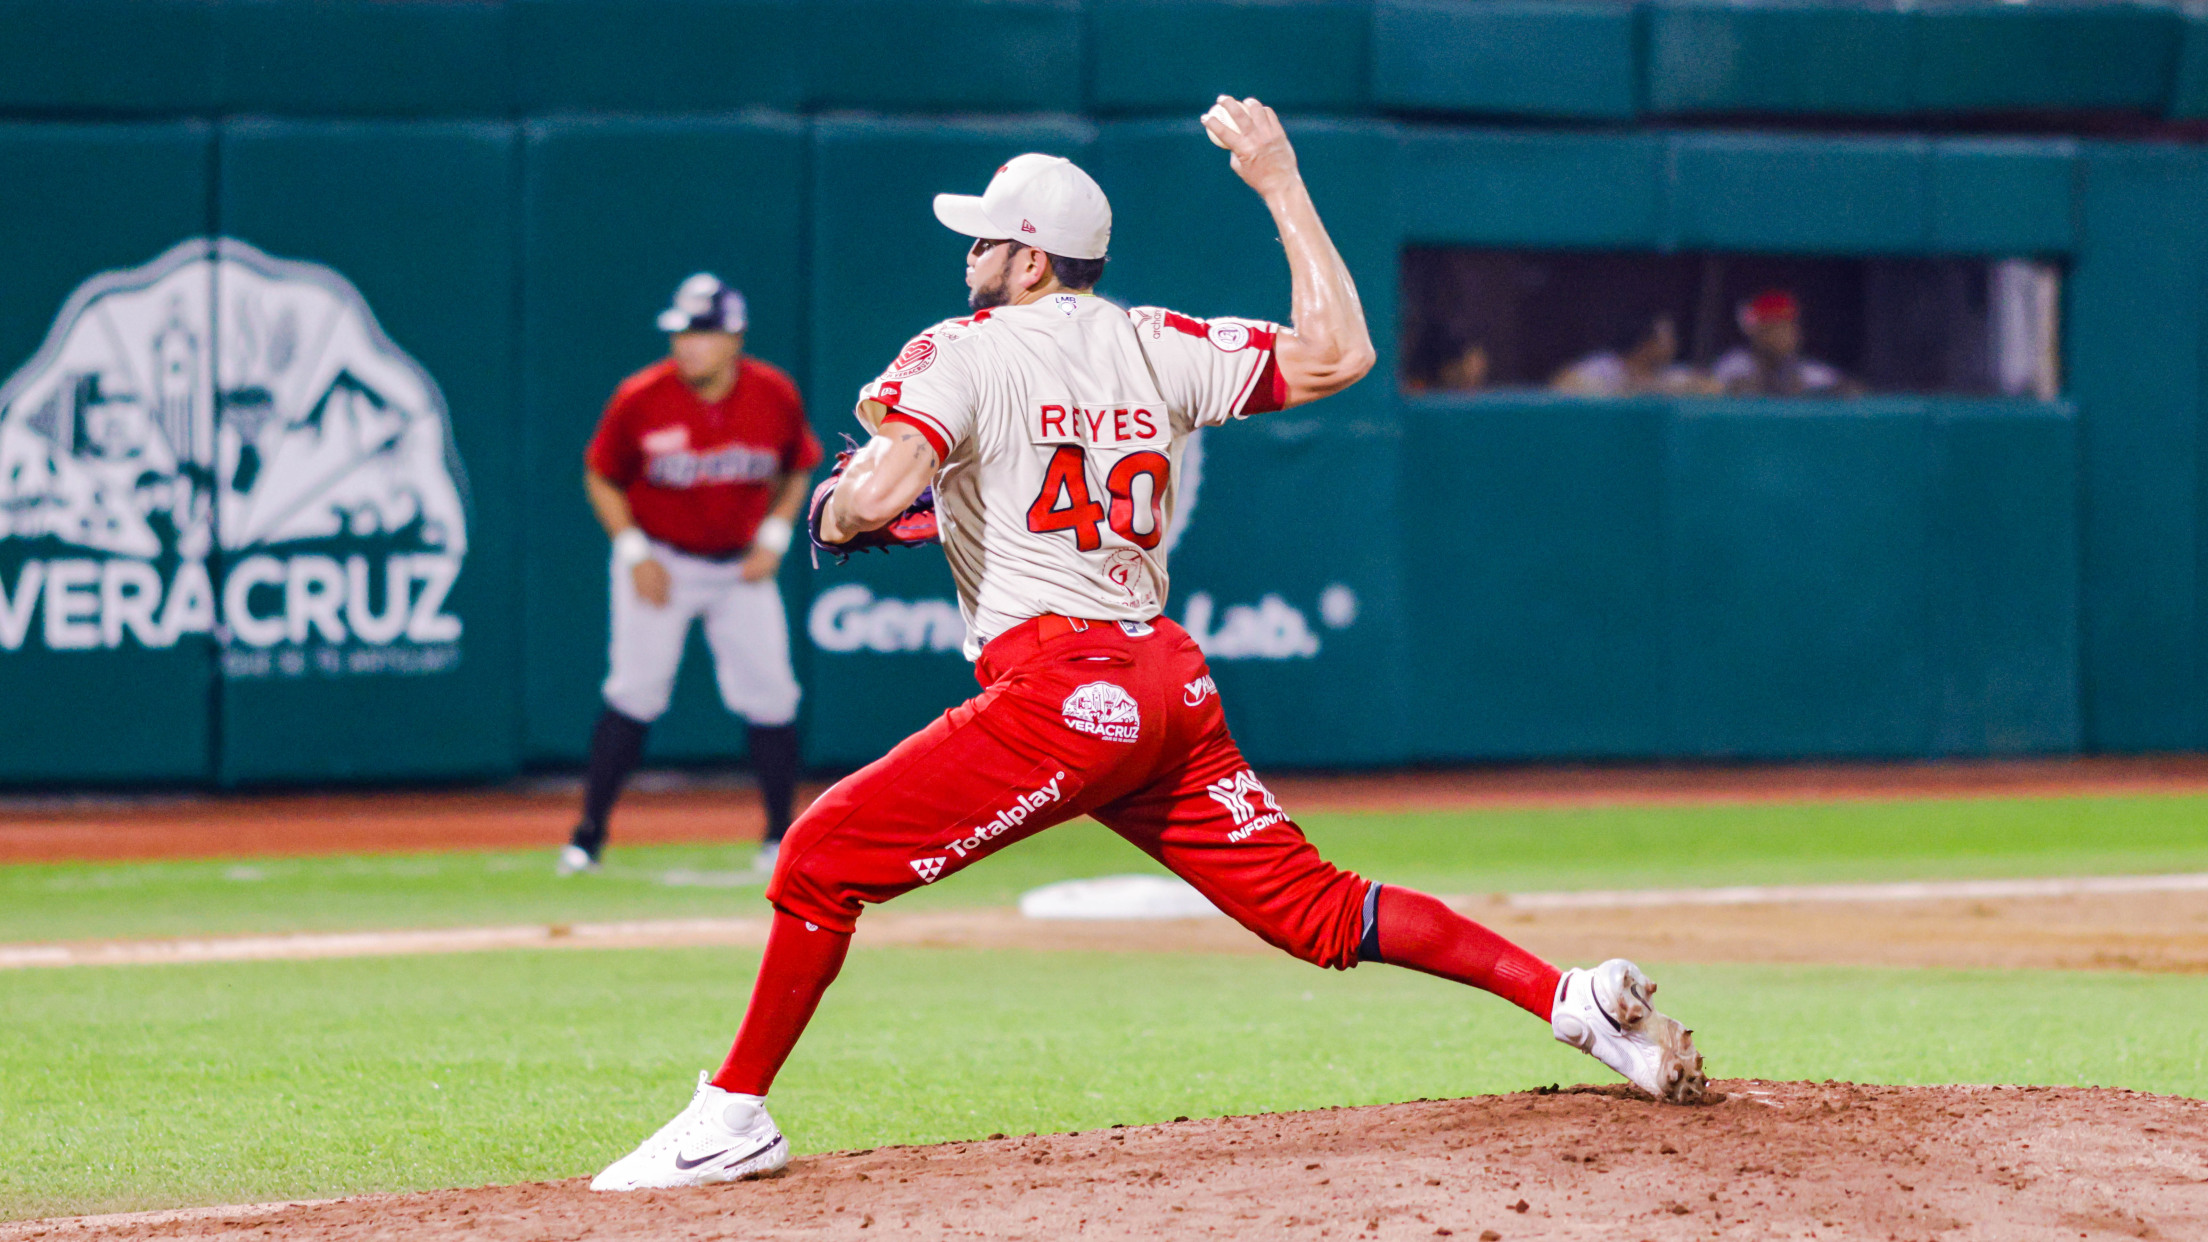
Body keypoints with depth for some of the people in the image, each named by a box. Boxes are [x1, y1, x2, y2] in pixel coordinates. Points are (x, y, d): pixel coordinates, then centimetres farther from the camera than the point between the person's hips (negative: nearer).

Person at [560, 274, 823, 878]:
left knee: (770, 695, -1)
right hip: (659, 560, -2)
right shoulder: (640, 400, -18)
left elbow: (797, 471, 6)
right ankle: (589, 833, -2)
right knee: (635, 693, -9)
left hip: (742, 565, 2)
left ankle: (781, 836, 12)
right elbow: (601, 478, -4)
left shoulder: (776, 397, -12)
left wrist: (775, 536, -6)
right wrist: (634, 552, -12)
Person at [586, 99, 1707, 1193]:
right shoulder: (1156, 345, 13)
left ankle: (733, 1115, -4)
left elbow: (877, 494, -18)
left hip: (1059, 694, -7)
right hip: (1176, 687, 7)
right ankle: (1573, 996, 3)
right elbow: (1335, 356, 12)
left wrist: (834, 515, 7)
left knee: (821, 856, -2)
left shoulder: (964, 353, -3)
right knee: (1318, 911, 11)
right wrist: (1280, 184, 19)